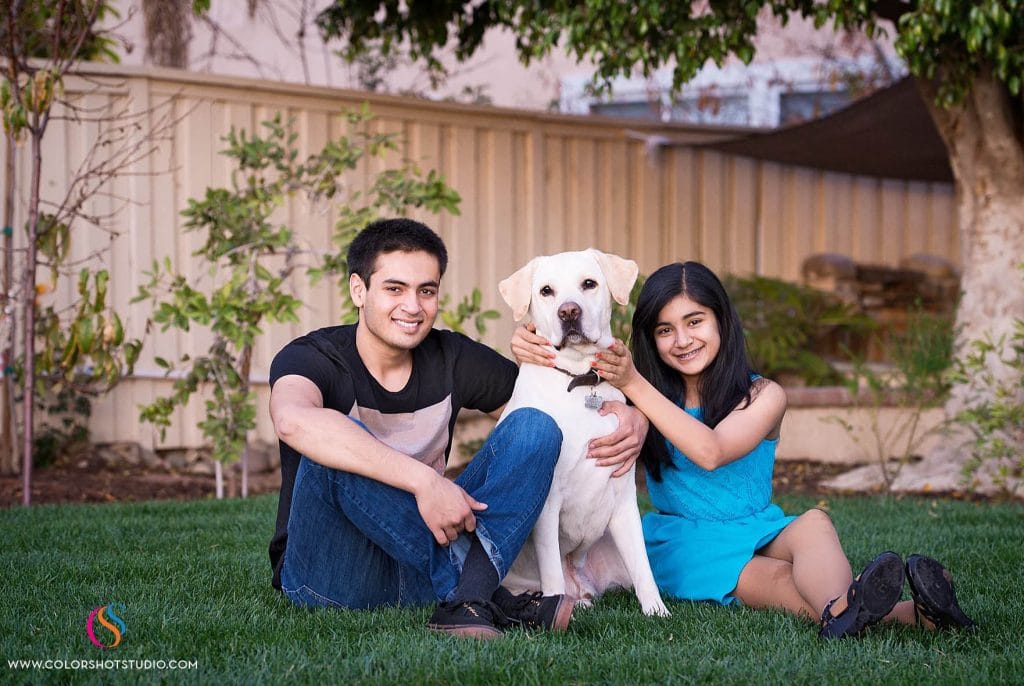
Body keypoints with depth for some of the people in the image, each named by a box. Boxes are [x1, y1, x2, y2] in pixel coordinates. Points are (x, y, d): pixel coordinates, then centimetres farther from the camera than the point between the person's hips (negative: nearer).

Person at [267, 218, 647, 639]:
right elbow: (294, 421, -37)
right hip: (332, 580, -5)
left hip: (419, 567, 5)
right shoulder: (311, 358, -12)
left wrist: (628, 419, -13)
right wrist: (424, 480, -43)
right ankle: (479, 590, -29)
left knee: (534, 427, -10)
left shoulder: (453, 359, 4)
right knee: (334, 447, -33)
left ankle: (467, 603, -32)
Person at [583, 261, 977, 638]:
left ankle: (841, 613, -67)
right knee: (777, 579, -32)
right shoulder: (652, 394, 6)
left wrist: (634, 385, -26)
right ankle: (907, 613, -58)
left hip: (759, 533, 1)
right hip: (685, 543, 0)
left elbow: (711, 452, -21)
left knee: (813, 522, -34)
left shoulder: (763, 395, -2)